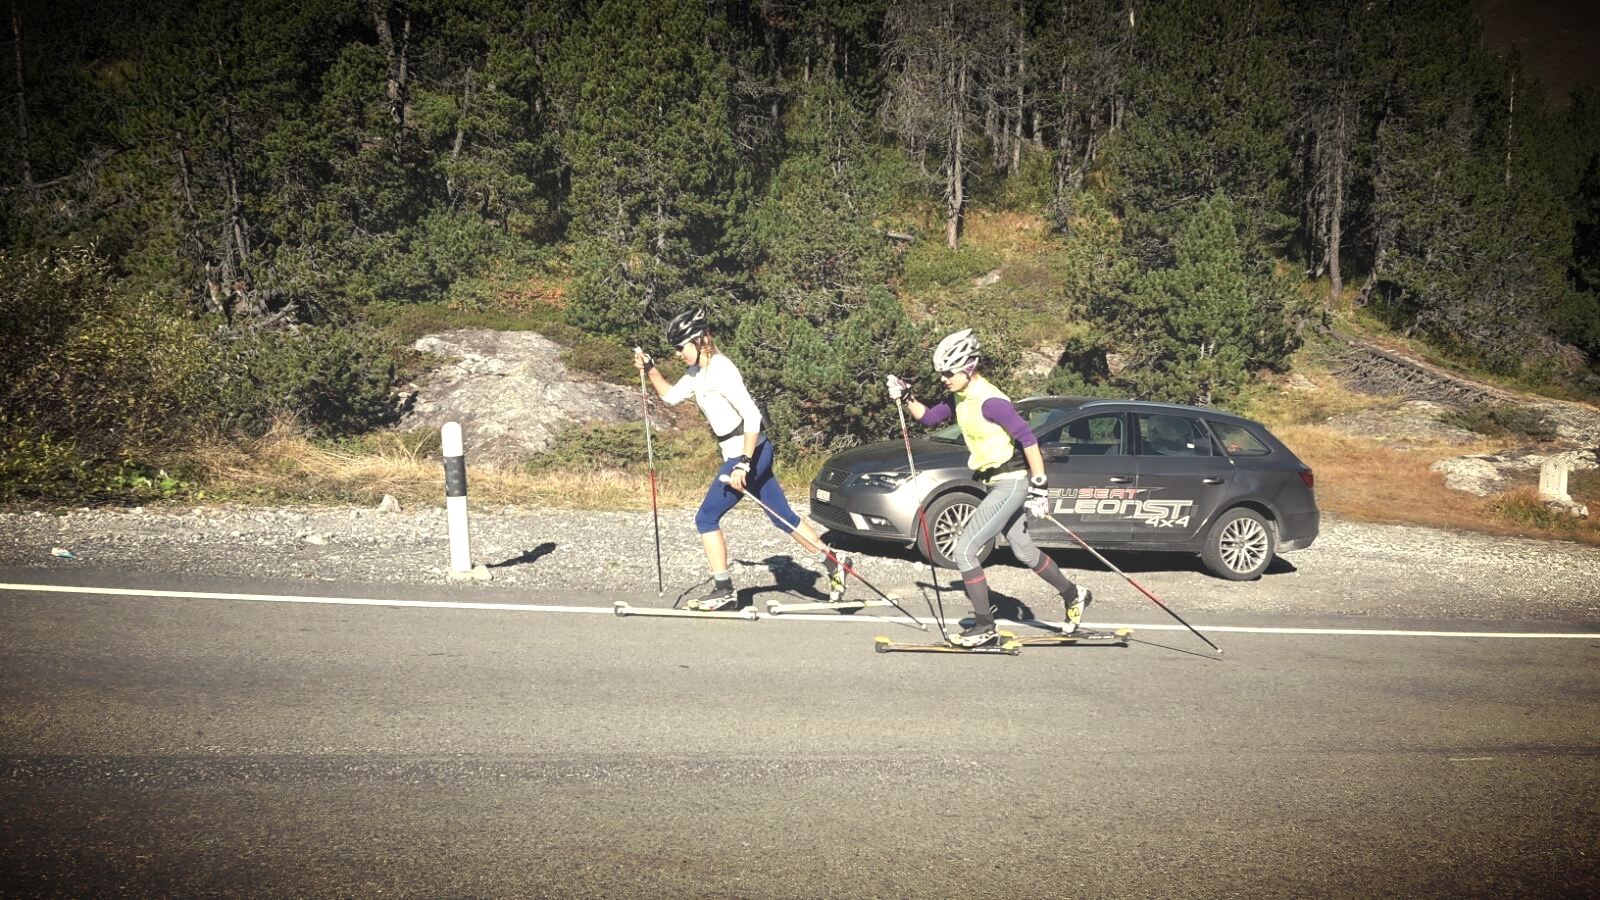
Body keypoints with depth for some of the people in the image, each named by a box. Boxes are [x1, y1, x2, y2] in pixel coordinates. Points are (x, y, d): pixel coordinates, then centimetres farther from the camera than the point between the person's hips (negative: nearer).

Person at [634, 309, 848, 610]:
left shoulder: (720, 369, -19)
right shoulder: (698, 372, 9)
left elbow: (751, 416, -23)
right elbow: (671, 396, 26)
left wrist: (743, 464, -25)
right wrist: (650, 370, 11)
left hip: (749, 453, -9)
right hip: (742, 455, 9)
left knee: (706, 518, -4)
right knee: (783, 516, 14)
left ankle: (723, 591, 1)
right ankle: (833, 566, 20)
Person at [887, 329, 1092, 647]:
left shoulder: (989, 401, -23)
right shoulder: (961, 398, 4)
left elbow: (1028, 439, -23)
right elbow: (928, 417, 17)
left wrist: (1039, 487, -23)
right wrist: (905, 398, -1)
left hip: (1011, 483, -10)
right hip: (996, 482, 10)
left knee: (963, 551, -10)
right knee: (1024, 551, 22)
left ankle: (983, 626, -1)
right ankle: (1073, 595, 40)